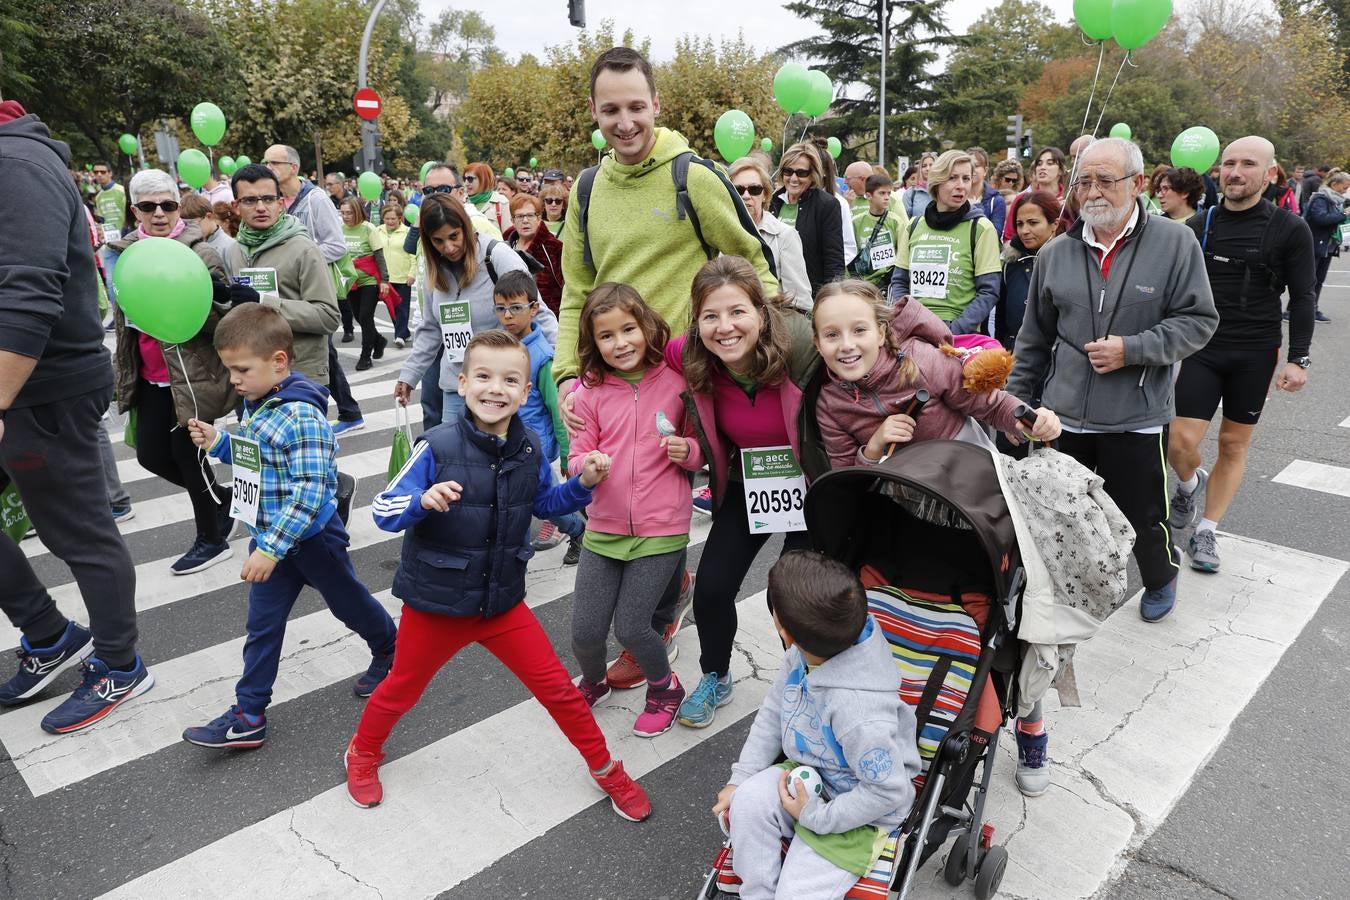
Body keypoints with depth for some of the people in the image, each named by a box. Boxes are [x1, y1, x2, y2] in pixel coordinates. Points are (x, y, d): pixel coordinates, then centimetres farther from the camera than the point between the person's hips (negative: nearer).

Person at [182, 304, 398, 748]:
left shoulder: (301, 416, -26)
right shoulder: (254, 405, 3)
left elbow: (309, 493, -28)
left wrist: (271, 548, -29)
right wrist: (218, 442, 1)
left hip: (311, 537, -8)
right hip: (267, 536, 8)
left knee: (347, 602, 15)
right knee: (262, 624, 10)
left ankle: (389, 650, 41)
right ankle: (249, 715, 18)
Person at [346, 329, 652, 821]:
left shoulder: (529, 449, -7)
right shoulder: (437, 447, -21)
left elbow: (544, 502, 11)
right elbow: (383, 510, -17)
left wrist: (583, 483, -6)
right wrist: (424, 500, -38)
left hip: (503, 599, 3)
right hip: (436, 600, -2)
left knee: (557, 687, 6)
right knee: (402, 688, 20)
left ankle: (605, 768, 29)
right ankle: (363, 752, 51)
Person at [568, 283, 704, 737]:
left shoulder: (676, 380, -5)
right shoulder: (590, 391, -2)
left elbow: (702, 450, 5)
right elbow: (577, 457, -1)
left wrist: (688, 451, -17)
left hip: (661, 529, -3)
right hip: (604, 527, 3)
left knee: (630, 626, -3)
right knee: (585, 629, 6)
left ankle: (665, 689, 29)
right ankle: (593, 681, 41)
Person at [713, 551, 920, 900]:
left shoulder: (857, 711, -40)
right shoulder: (802, 656, -16)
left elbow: (888, 791, -28)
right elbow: (773, 711, 1)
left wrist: (817, 816, -19)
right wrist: (739, 779, -1)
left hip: (861, 807, -6)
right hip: (811, 771, 7)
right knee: (750, 800, -17)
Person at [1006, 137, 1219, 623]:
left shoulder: (1175, 242, -7)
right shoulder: (1055, 253, 2)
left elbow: (1199, 320, -6)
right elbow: (1034, 339, 9)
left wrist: (1132, 349, -18)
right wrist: (1015, 401, 9)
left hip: (1136, 417, -2)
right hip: (1064, 413, 3)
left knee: (1142, 515, 12)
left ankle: (1160, 580, 42)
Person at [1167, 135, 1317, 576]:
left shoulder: (1290, 229, -3)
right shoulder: (1199, 225, 3)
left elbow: (1302, 298, -2)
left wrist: (1298, 359, -9)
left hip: (1256, 355, -1)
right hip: (1203, 349, 1)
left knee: (1234, 444, 6)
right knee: (1179, 443, -8)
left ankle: (1207, 532, 19)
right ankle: (1190, 484, 27)